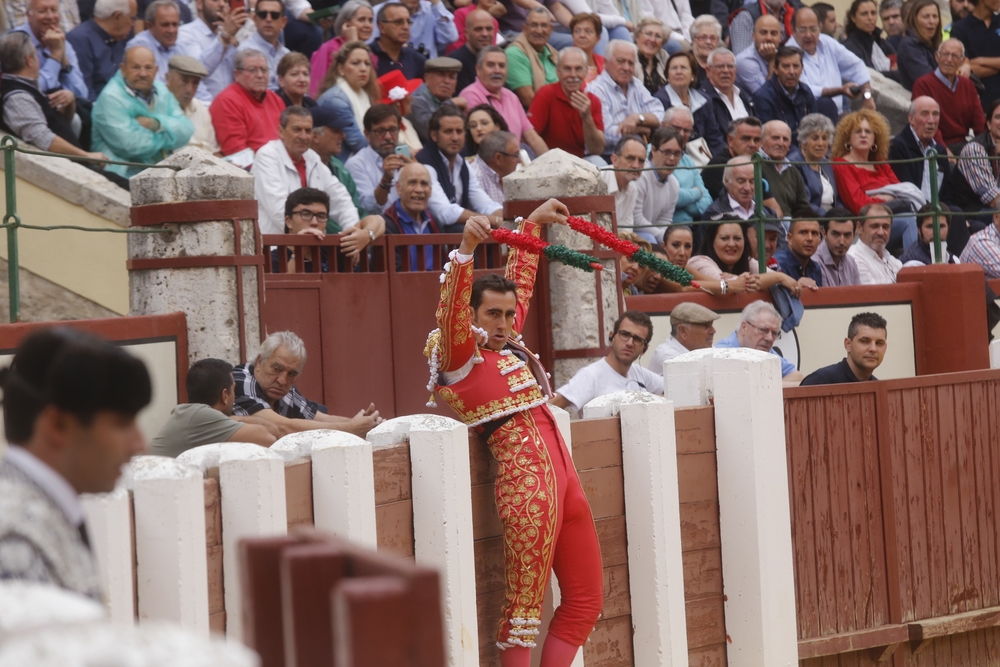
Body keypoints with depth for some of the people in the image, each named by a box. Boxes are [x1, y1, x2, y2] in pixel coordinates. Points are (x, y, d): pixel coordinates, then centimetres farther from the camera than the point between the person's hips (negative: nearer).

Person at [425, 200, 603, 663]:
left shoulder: (509, 344, 19)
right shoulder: (461, 356, -1)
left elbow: (521, 277, 31)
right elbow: (450, 310, -21)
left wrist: (532, 224, 35)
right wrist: (466, 250, -33)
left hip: (562, 475, 9)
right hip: (527, 478, -8)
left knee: (586, 599, 10)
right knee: (525, 603, -7)